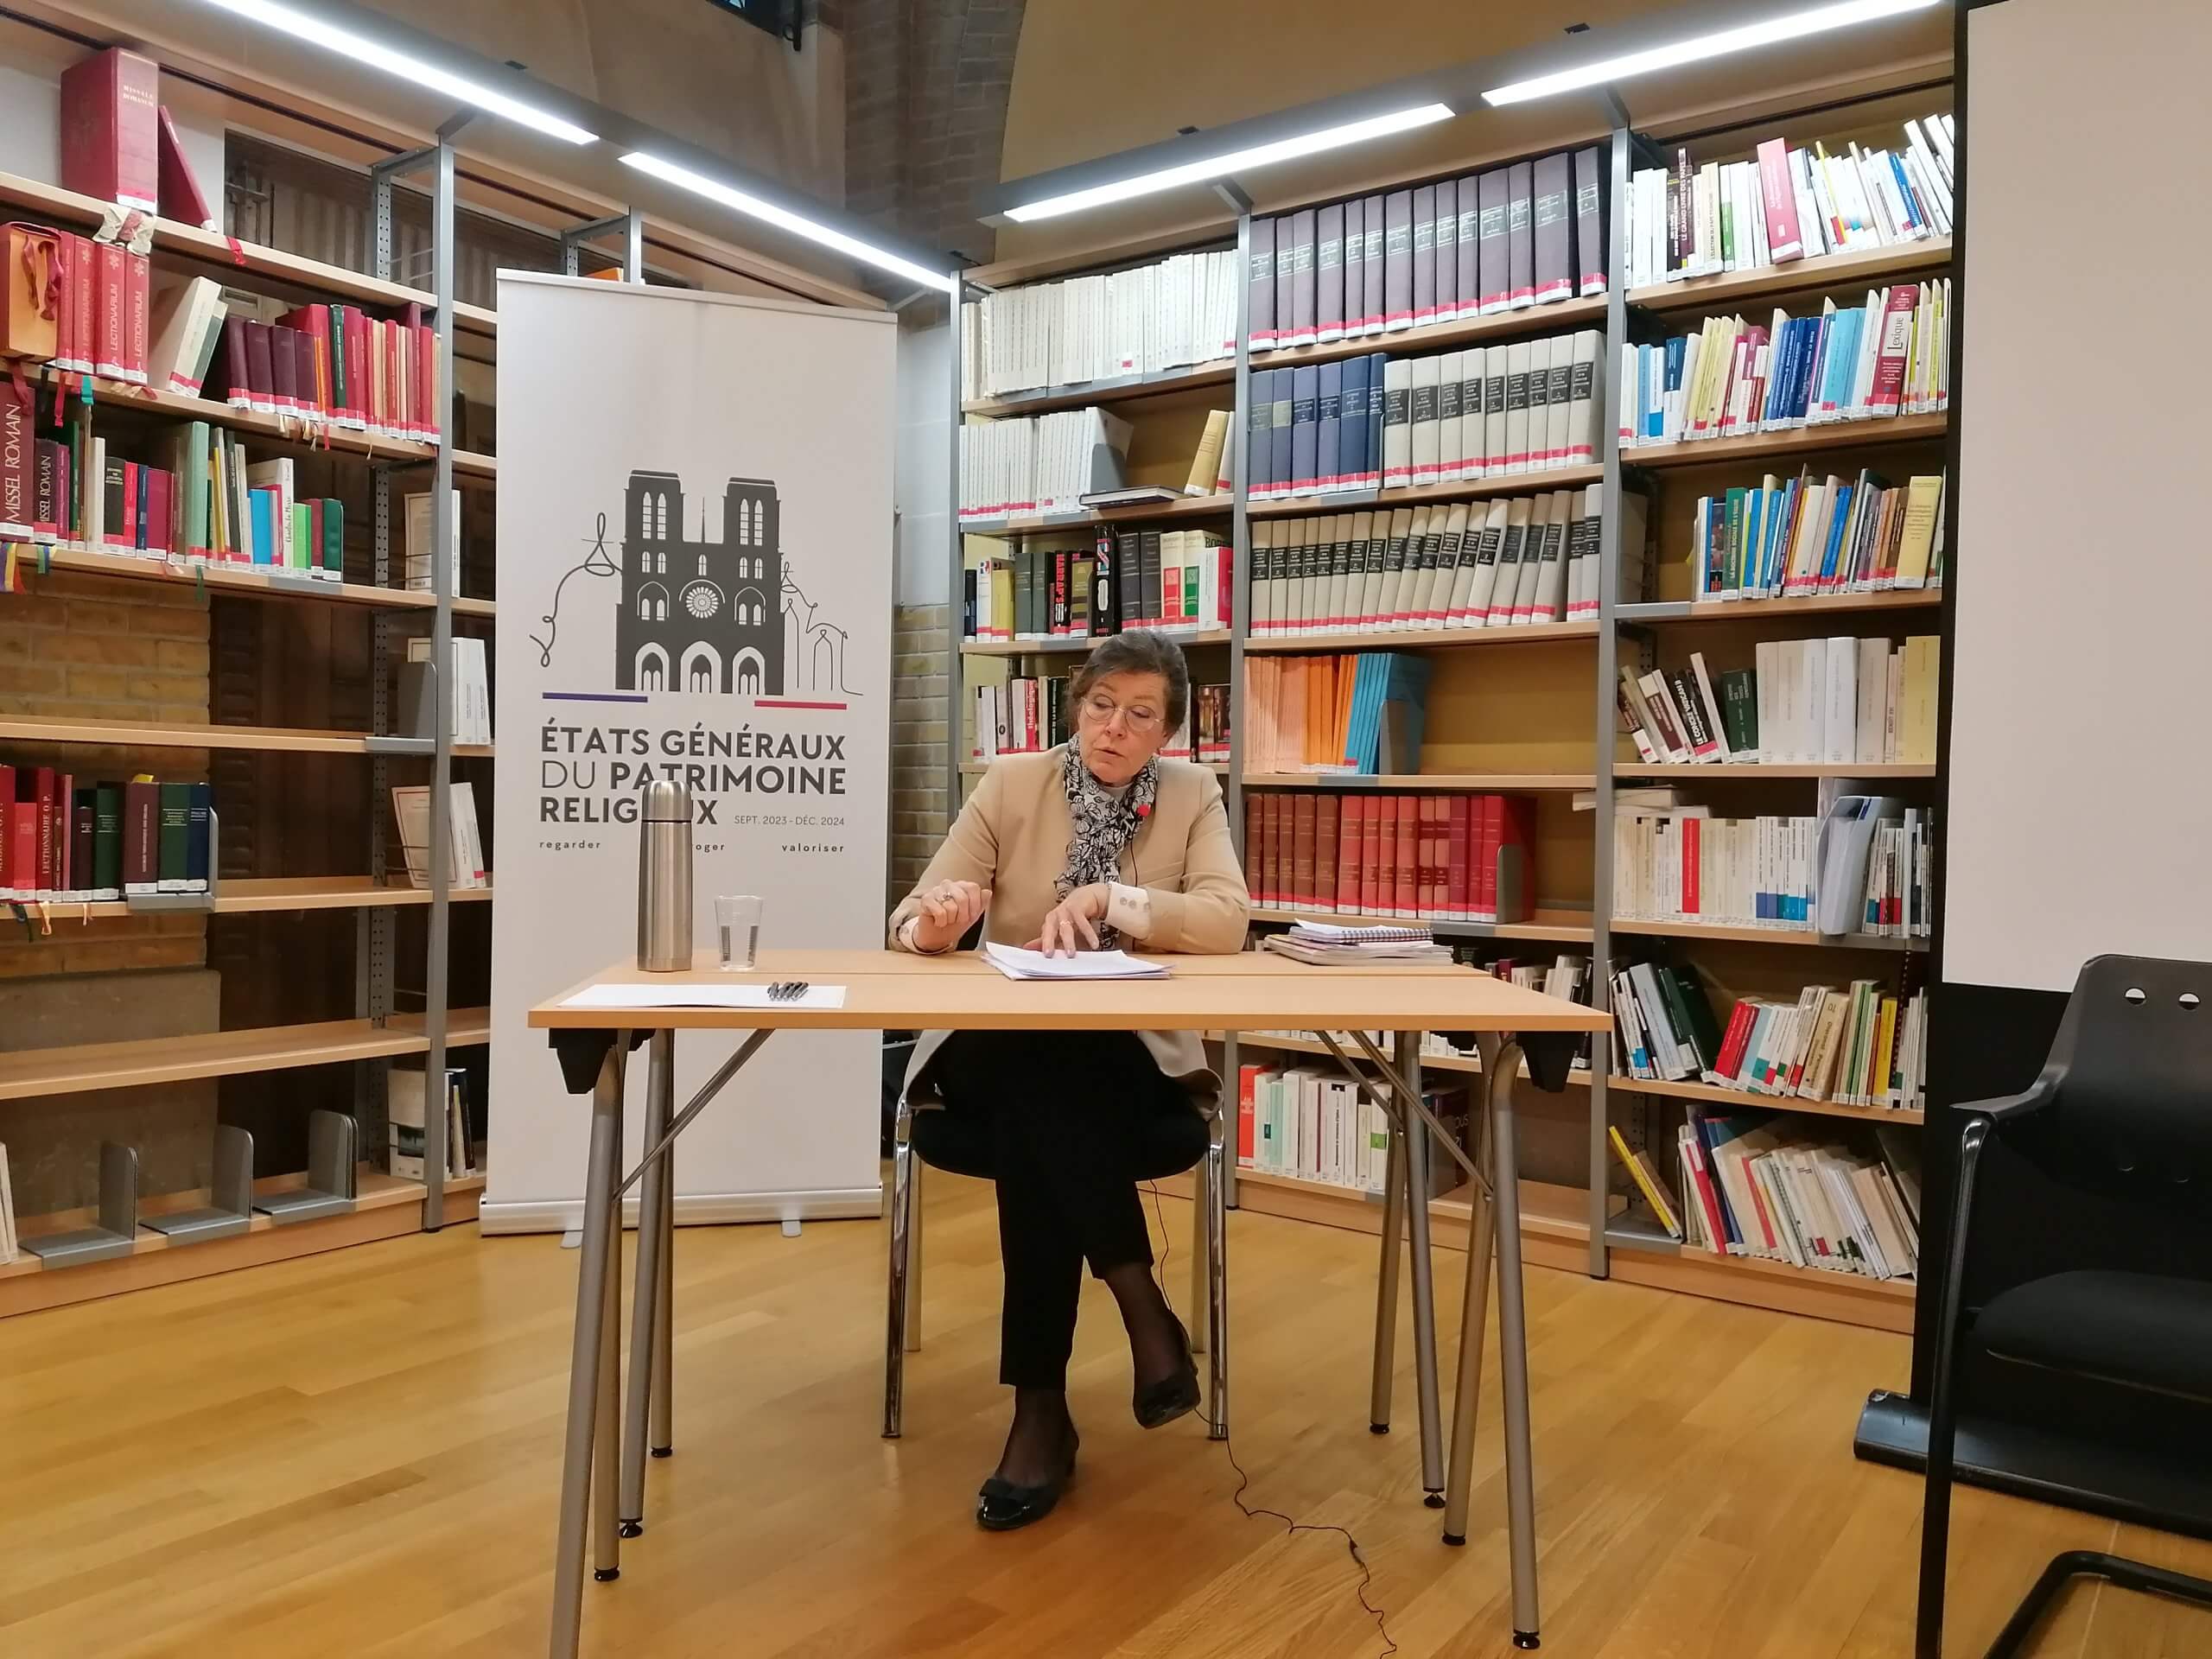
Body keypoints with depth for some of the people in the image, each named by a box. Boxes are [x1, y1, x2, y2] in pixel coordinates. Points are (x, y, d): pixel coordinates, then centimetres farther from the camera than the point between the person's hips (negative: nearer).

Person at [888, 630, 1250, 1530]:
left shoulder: (1193, 794, 4)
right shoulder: (1011, 783, 2)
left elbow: (1228, 921, -12)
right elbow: (913, 921, -3)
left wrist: (1113, 897, -24)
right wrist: (933, 921, -28)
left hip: (1133, 1060, 0)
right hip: (1003, 1052, 0)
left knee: (1046, 1125, -34)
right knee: (1038, 1103, -36)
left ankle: (1041, 1409, -24)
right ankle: (1143, 1307, -26)